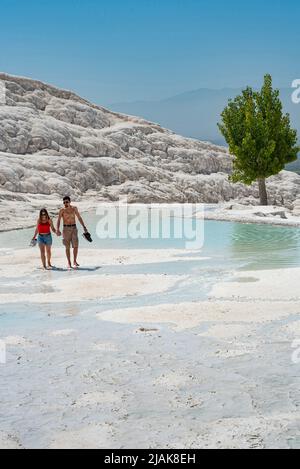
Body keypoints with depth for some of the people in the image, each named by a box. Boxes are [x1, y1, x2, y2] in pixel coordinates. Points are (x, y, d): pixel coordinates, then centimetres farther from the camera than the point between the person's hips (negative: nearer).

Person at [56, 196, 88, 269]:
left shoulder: (74, 208, 4)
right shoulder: (62, 210, -3)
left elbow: (79, 218, 12)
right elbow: (58, 220, -8)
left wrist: (84, 227, 7)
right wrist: (57, 229, -24)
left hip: (74, 228, 1)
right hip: (66, 229, -1)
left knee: (75, 246, -8)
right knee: (67, 247, 1)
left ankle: (75, 261, 6)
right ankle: (69, 263, 9)